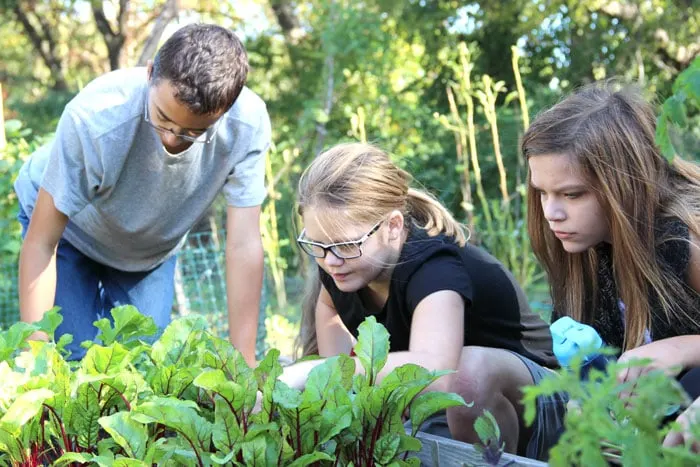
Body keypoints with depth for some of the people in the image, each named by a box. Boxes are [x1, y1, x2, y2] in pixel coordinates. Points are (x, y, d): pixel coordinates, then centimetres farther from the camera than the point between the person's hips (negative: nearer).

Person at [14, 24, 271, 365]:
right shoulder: (94, 118, -40)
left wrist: (244, 365, -29)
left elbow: (243, 246, -29)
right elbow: (40, 243, -32)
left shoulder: (248, 123, -34)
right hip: (67, 225, -2)